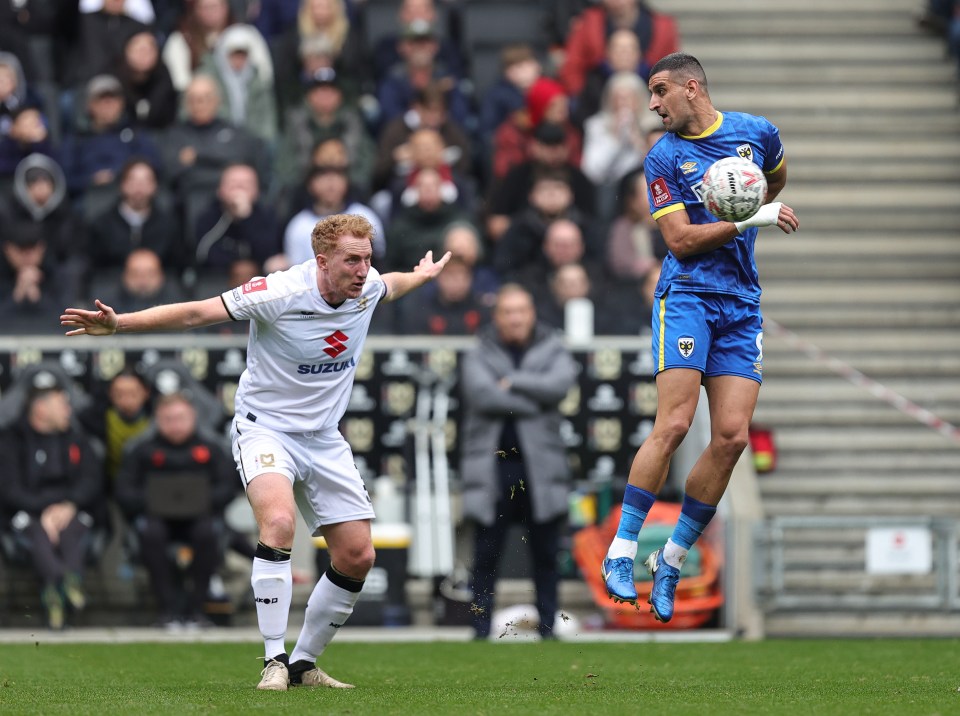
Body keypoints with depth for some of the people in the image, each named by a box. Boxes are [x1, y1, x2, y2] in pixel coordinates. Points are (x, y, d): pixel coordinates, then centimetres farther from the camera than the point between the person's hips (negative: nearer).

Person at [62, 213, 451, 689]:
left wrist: (422, 275, 41)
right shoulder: (281, 294, -24)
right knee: (278, 523, -32)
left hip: (324, 439, 6)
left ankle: (304, 663, 18)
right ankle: (274, 662, -27)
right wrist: (117, 324, -31)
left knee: (357, 557, 0)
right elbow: (196, 313, -23)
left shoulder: (368, 285, -5)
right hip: (266, 429, -6)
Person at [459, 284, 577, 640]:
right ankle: (481, 631, 4)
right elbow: (482, 393, -12)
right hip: (491, 467, -1)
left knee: (546, 555, 4)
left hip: (540, 467, 1)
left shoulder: (551, 350, 11)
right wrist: (532, 403, -10)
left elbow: (560, 383, -10)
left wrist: (512, 383, -8)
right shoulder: (479, 355, 7)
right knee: (486, 555, 0)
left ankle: (548, 628, 10)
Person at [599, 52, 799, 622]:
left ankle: (673, 558, 6)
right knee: (674, 425, -17)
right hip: (687, 296, -3)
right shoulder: (664, 158, -1)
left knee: (732, 436, -6)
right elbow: (680, 239, -8)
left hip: (743, 305, 4)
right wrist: (748, 220, -12)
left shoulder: (756, 131, 9)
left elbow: (777, 175, 33)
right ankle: (620, 552, -11)